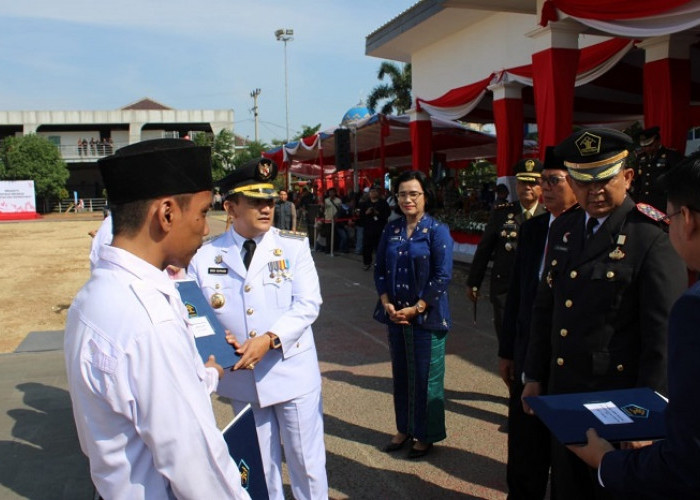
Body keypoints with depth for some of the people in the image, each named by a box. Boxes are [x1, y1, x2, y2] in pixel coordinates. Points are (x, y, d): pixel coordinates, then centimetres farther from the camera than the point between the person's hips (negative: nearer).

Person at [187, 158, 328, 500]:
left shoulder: (294, 246, -3)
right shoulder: (205, 257, -1)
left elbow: (308, 304, -10)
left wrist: (269, 339, -23)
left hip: (293, 373, -1)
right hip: (241, 378, 1)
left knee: (307, 462, 11)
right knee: (259, 467, 18)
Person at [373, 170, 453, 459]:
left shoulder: (437, 230, -8)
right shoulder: (391, 230, 6)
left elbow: (442, 276, -13)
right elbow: (380, 269, 9)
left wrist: (415, 309, -15)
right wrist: (386, 303, -5)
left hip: (426, 317, -5)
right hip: (395, 315, 5)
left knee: (425, 377, 5)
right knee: (400, 373, 15)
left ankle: (426, 435, 22)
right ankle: (404, 428, 32)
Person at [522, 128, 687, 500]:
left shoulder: (654, 236, -14)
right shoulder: (563, 229, 7)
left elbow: (664, 333, -16)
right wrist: (534, 377, 13)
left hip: (618, 400, -6)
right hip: (563, 393, 6)